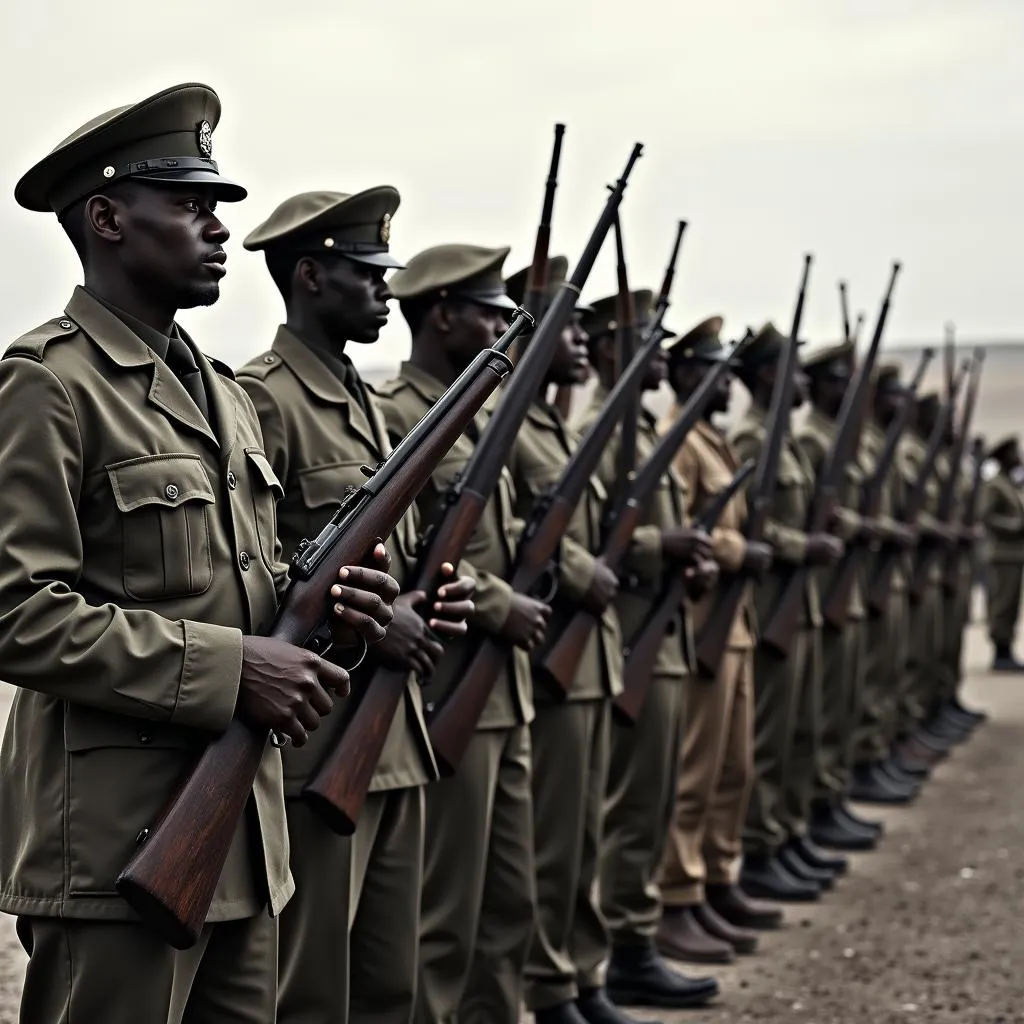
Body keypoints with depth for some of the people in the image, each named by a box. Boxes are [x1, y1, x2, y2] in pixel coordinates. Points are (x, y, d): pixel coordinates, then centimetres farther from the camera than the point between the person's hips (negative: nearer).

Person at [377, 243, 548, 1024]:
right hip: (445, 699, -9)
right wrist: (499, 608, -17)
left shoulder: (482, 418, 17)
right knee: (443, 916, -1)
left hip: (505, 694, 9)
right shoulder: (392, 417, -13)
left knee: (510, 904, 14)